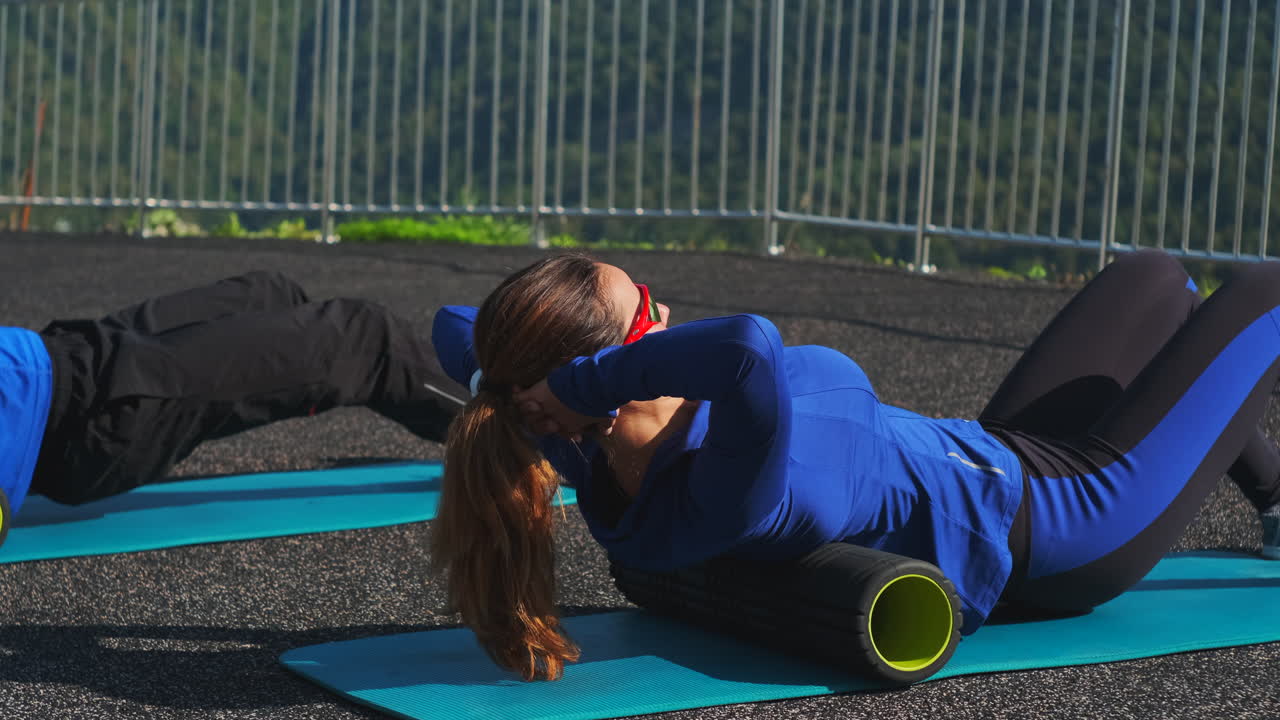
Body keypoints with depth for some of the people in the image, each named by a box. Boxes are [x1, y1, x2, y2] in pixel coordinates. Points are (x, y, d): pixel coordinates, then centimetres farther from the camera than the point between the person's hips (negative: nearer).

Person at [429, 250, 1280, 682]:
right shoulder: (725, 502, -42)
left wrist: (522, 393, -21)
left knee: (1155, 276, 24)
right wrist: (580, 381, -52)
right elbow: (750, 347, -65)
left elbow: (455, 326, -5)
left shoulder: (608, 474, -18)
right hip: (1067, 528, -8)